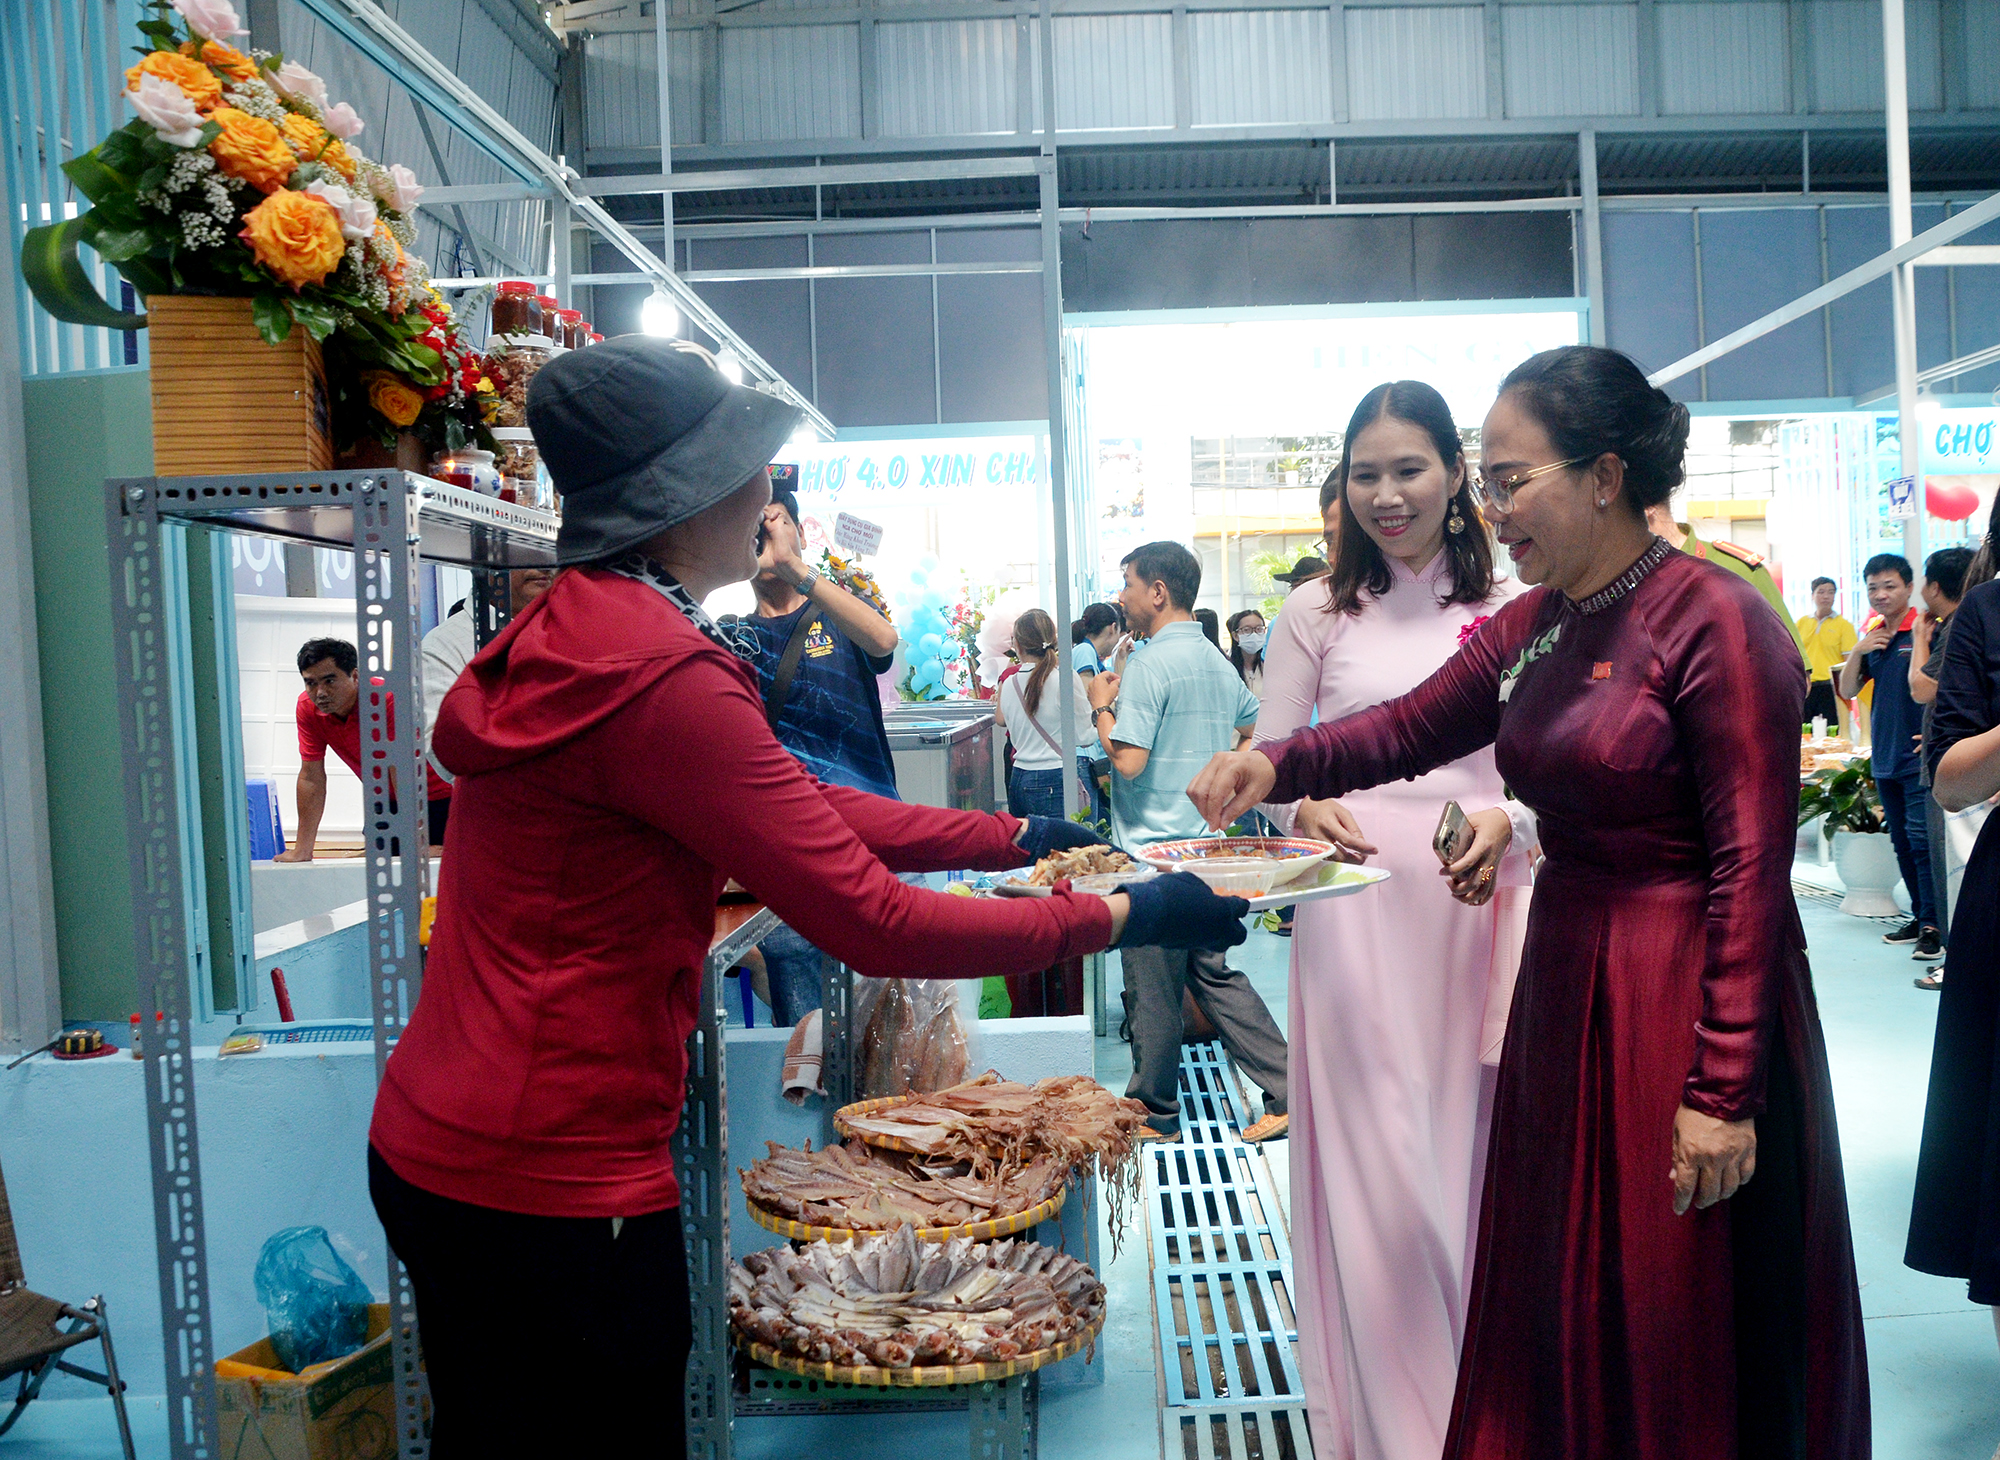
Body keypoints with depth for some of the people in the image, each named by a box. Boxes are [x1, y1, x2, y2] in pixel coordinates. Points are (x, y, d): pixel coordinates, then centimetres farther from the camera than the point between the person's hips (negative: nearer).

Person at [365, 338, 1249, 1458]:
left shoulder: (578, 627, 9)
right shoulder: (661, 676, -25)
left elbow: (802, 807, 12)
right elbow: (882, 926, -23)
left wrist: (1012, 837, 14)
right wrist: (1126, 917, -13)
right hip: (547, 1183, -10)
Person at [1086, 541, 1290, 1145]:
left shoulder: (1148, 664, -16)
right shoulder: (1218, 662, 11)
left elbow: (1128, 760, -22)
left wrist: (1101, 707, -7)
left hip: (1153, 848, -9)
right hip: (1208, 842, 9)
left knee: (1152, 990, 4)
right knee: (1211, 971, 16)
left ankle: (1155, 1115, 17)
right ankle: (1285, 1090, 13)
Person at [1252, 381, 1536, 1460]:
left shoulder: (1512, 607, 5)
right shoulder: (1316, 613, 5)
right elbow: (1270, 759, 7)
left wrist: (1508, 821, -14)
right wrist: (1304, 807, -14)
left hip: (1477, 903, 1)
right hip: (1356, 903, -1)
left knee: (1470, 1147, 9)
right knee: (1372, 1156, 1)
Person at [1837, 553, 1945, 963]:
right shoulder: (1872, 635, 11)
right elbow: (1847, 690, 10)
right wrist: (1858, 651, -5)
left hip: (1920, 757, -7)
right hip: (1884, 756, 7)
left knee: (1922, 839, -10)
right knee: (1902, 843, 13)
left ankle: (1934, 926, -5)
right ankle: (1920, 916, 23)